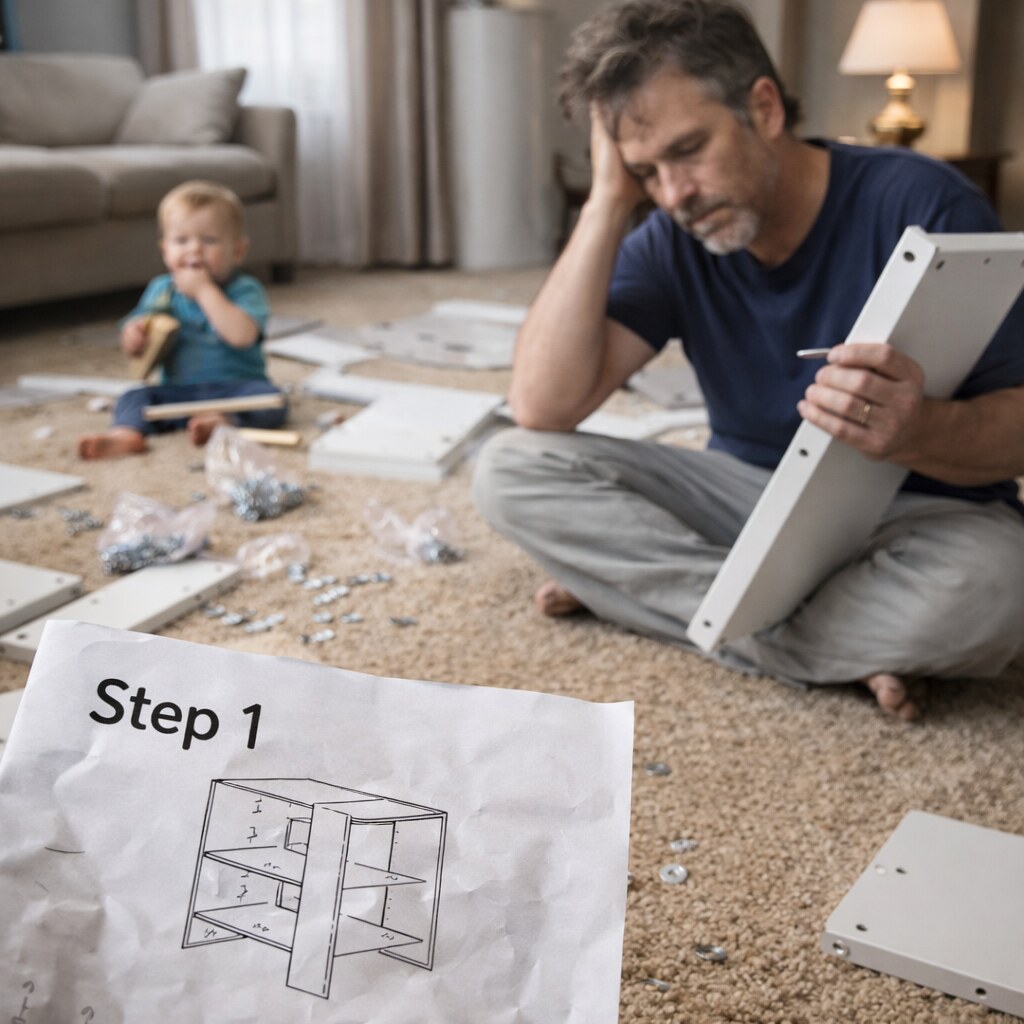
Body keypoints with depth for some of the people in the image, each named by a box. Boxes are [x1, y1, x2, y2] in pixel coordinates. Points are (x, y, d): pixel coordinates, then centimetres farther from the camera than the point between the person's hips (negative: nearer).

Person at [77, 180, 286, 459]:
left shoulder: (245, 290, -5)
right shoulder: (160, 290, 11)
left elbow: (241, 335, -26)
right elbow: (129, 347, 13)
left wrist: (204, 290, -19)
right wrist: (135, 335, -13)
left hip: (235, 387, -4)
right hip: (177, 392, 4)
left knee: (270, 399, -30)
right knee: (133, 397, -17)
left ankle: (223, 422, -51)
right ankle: (127, 432, -43)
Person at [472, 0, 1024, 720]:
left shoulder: (920, 203, -13)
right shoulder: (670, 243, -3)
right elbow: (542, 407, -16)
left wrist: (921, 431, -39)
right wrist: (609, 200, -17)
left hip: (922, 511, -3)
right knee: (511, 470, -14)